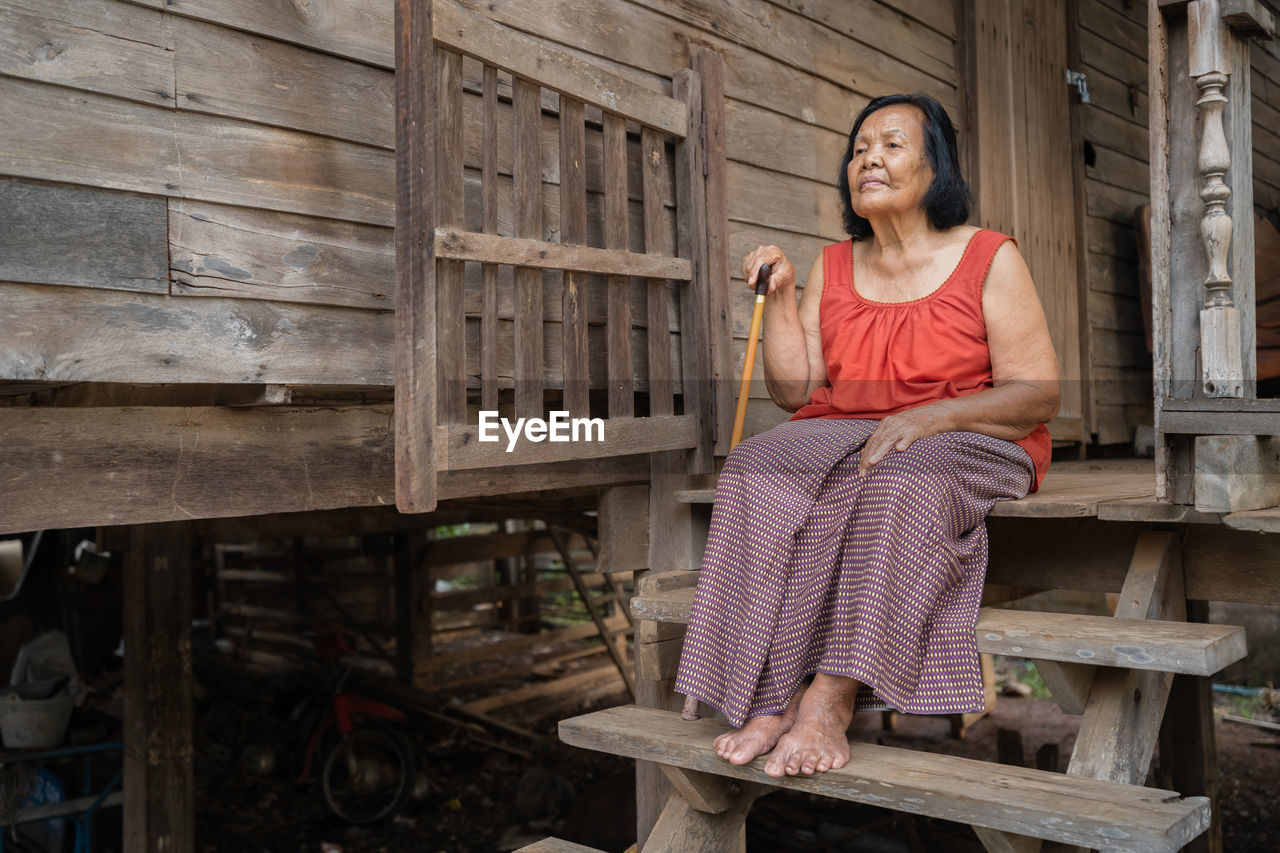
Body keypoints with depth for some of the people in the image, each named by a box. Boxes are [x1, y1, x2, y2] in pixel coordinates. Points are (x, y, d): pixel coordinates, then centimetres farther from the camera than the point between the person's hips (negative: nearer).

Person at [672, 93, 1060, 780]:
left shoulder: (991, 260, 1)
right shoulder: (831, 267, 13)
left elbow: (1039, 394, -6)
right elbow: (796, 391, 7)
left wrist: (932, 416, -20)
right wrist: (779, 296, -3)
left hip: (965, 443, -3)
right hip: (841, 434, 4)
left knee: (900, 484, -37)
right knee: (758, 472, -27)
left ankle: (832, 698, -34)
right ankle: (773, 695, -30)